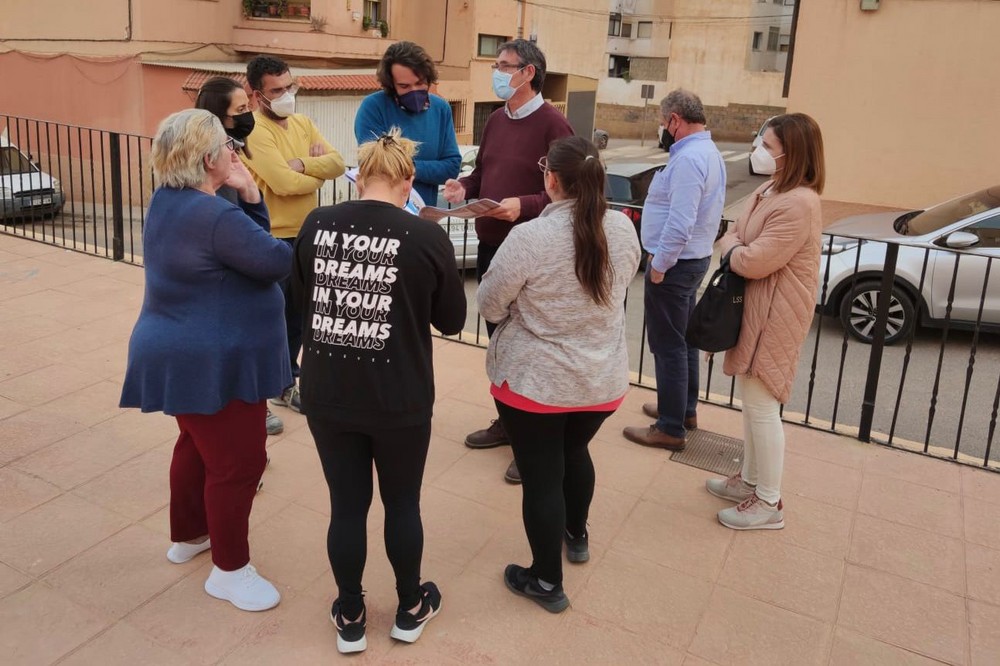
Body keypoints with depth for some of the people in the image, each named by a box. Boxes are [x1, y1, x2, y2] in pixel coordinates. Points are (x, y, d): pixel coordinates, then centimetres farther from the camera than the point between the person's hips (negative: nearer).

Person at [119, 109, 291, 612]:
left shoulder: (170, 202, 7)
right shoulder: (214, 216, -26)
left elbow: (243, 242, 7)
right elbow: (277, 261, -21)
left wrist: (248, 194, -8)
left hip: (186, 354, 11)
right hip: (214, 363, -11)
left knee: (199, 445, 26)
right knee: (237, 462, 1)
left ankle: (187, 536, 43)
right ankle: (229, 570, 15)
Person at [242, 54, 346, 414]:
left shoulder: (303, 123, 9)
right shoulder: (255, 130, -17)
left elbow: (338, 163, -1)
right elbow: (284, 183, -26)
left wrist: (302, 164, -18)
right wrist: (318, 174, -7)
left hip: (306, 235, 8)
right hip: (272, 240, -8)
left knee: (296, 315, 17)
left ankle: (284, 382, 33)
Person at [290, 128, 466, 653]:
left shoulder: (316, 225, -4)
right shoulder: (427, 237, -13)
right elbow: (452, 320, 0)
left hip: (326, 396, 2)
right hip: (399, 402, -2)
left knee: (346, 505, 16)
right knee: (402, 504, 18)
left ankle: (350, 618, 33)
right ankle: (410, 609, 37)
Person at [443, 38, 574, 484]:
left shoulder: (553, 125, -13)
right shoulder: (496, 120, 12)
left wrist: (524, 206, -30)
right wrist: (463, 188, -1)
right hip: (489, 247, 8)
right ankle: (507, 420, 34)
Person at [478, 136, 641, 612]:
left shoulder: (529, 237, -22)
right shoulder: (623, 229, -6)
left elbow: (490, 306, -11)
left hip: (533, 380, -5)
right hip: (603, 380, 5)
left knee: (541, 476, 9)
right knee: (575, 452, 28)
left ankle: (547, 583, 22)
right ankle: (577, 537, 49)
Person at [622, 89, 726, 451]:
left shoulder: (688, 158, -22)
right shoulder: (709, 151, 11)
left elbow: (680, 224, -29)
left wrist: (658, 264, -19)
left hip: (673, 263, -10)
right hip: (694, 258, 11)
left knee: (667, 345, -2)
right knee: (683, 339, 20)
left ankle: (670, 428, 7)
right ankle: (685, 409, 35)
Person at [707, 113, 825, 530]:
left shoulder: (798, 204, -23)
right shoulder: (770, 190, 10)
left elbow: (753, 262, -26)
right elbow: (735, 238, 16)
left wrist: (731, 246, -6)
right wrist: (735, 245, -6)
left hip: (774, 318, -10)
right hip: (752, 310, 10)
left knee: (762, 406, -1)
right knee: (751, 401, 19)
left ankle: (769, 503, 13)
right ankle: (750, 480, 34)